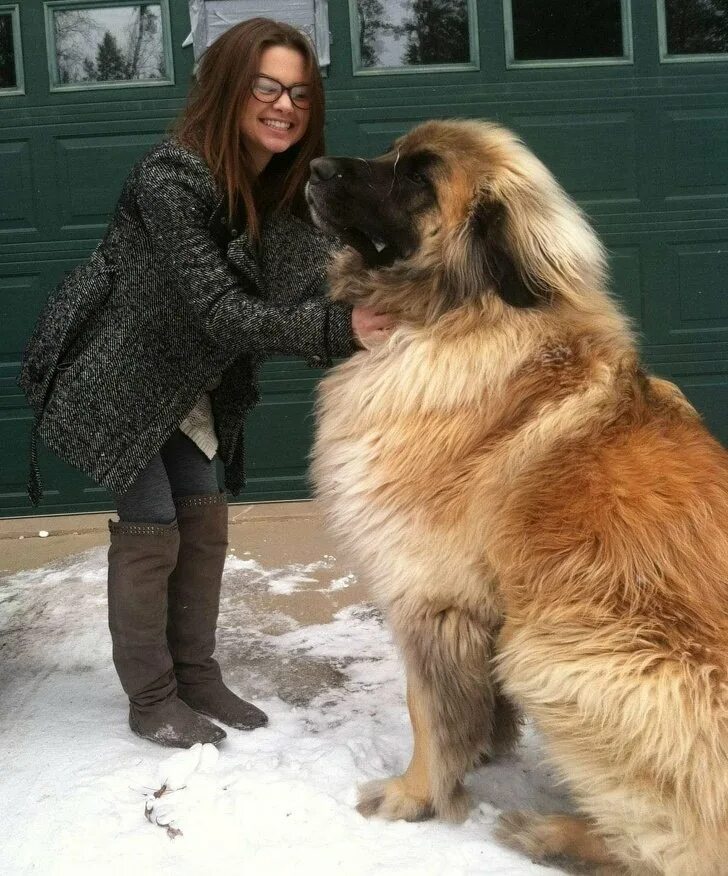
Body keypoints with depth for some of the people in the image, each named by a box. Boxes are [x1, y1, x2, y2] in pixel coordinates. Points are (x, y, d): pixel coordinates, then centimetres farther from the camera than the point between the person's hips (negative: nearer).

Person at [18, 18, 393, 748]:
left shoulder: (286, 189, -7)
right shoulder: (170, 179, -30)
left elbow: (312, 291, -16)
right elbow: (219, 311, -35)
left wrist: (368, 318, -37)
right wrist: (337, 329, -44)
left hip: (185, 380, 7)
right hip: (113, 375, -7)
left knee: (204, 518, 7)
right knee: (150, 527, -4)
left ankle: (195, 677, 21)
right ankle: (150, 699, 11)